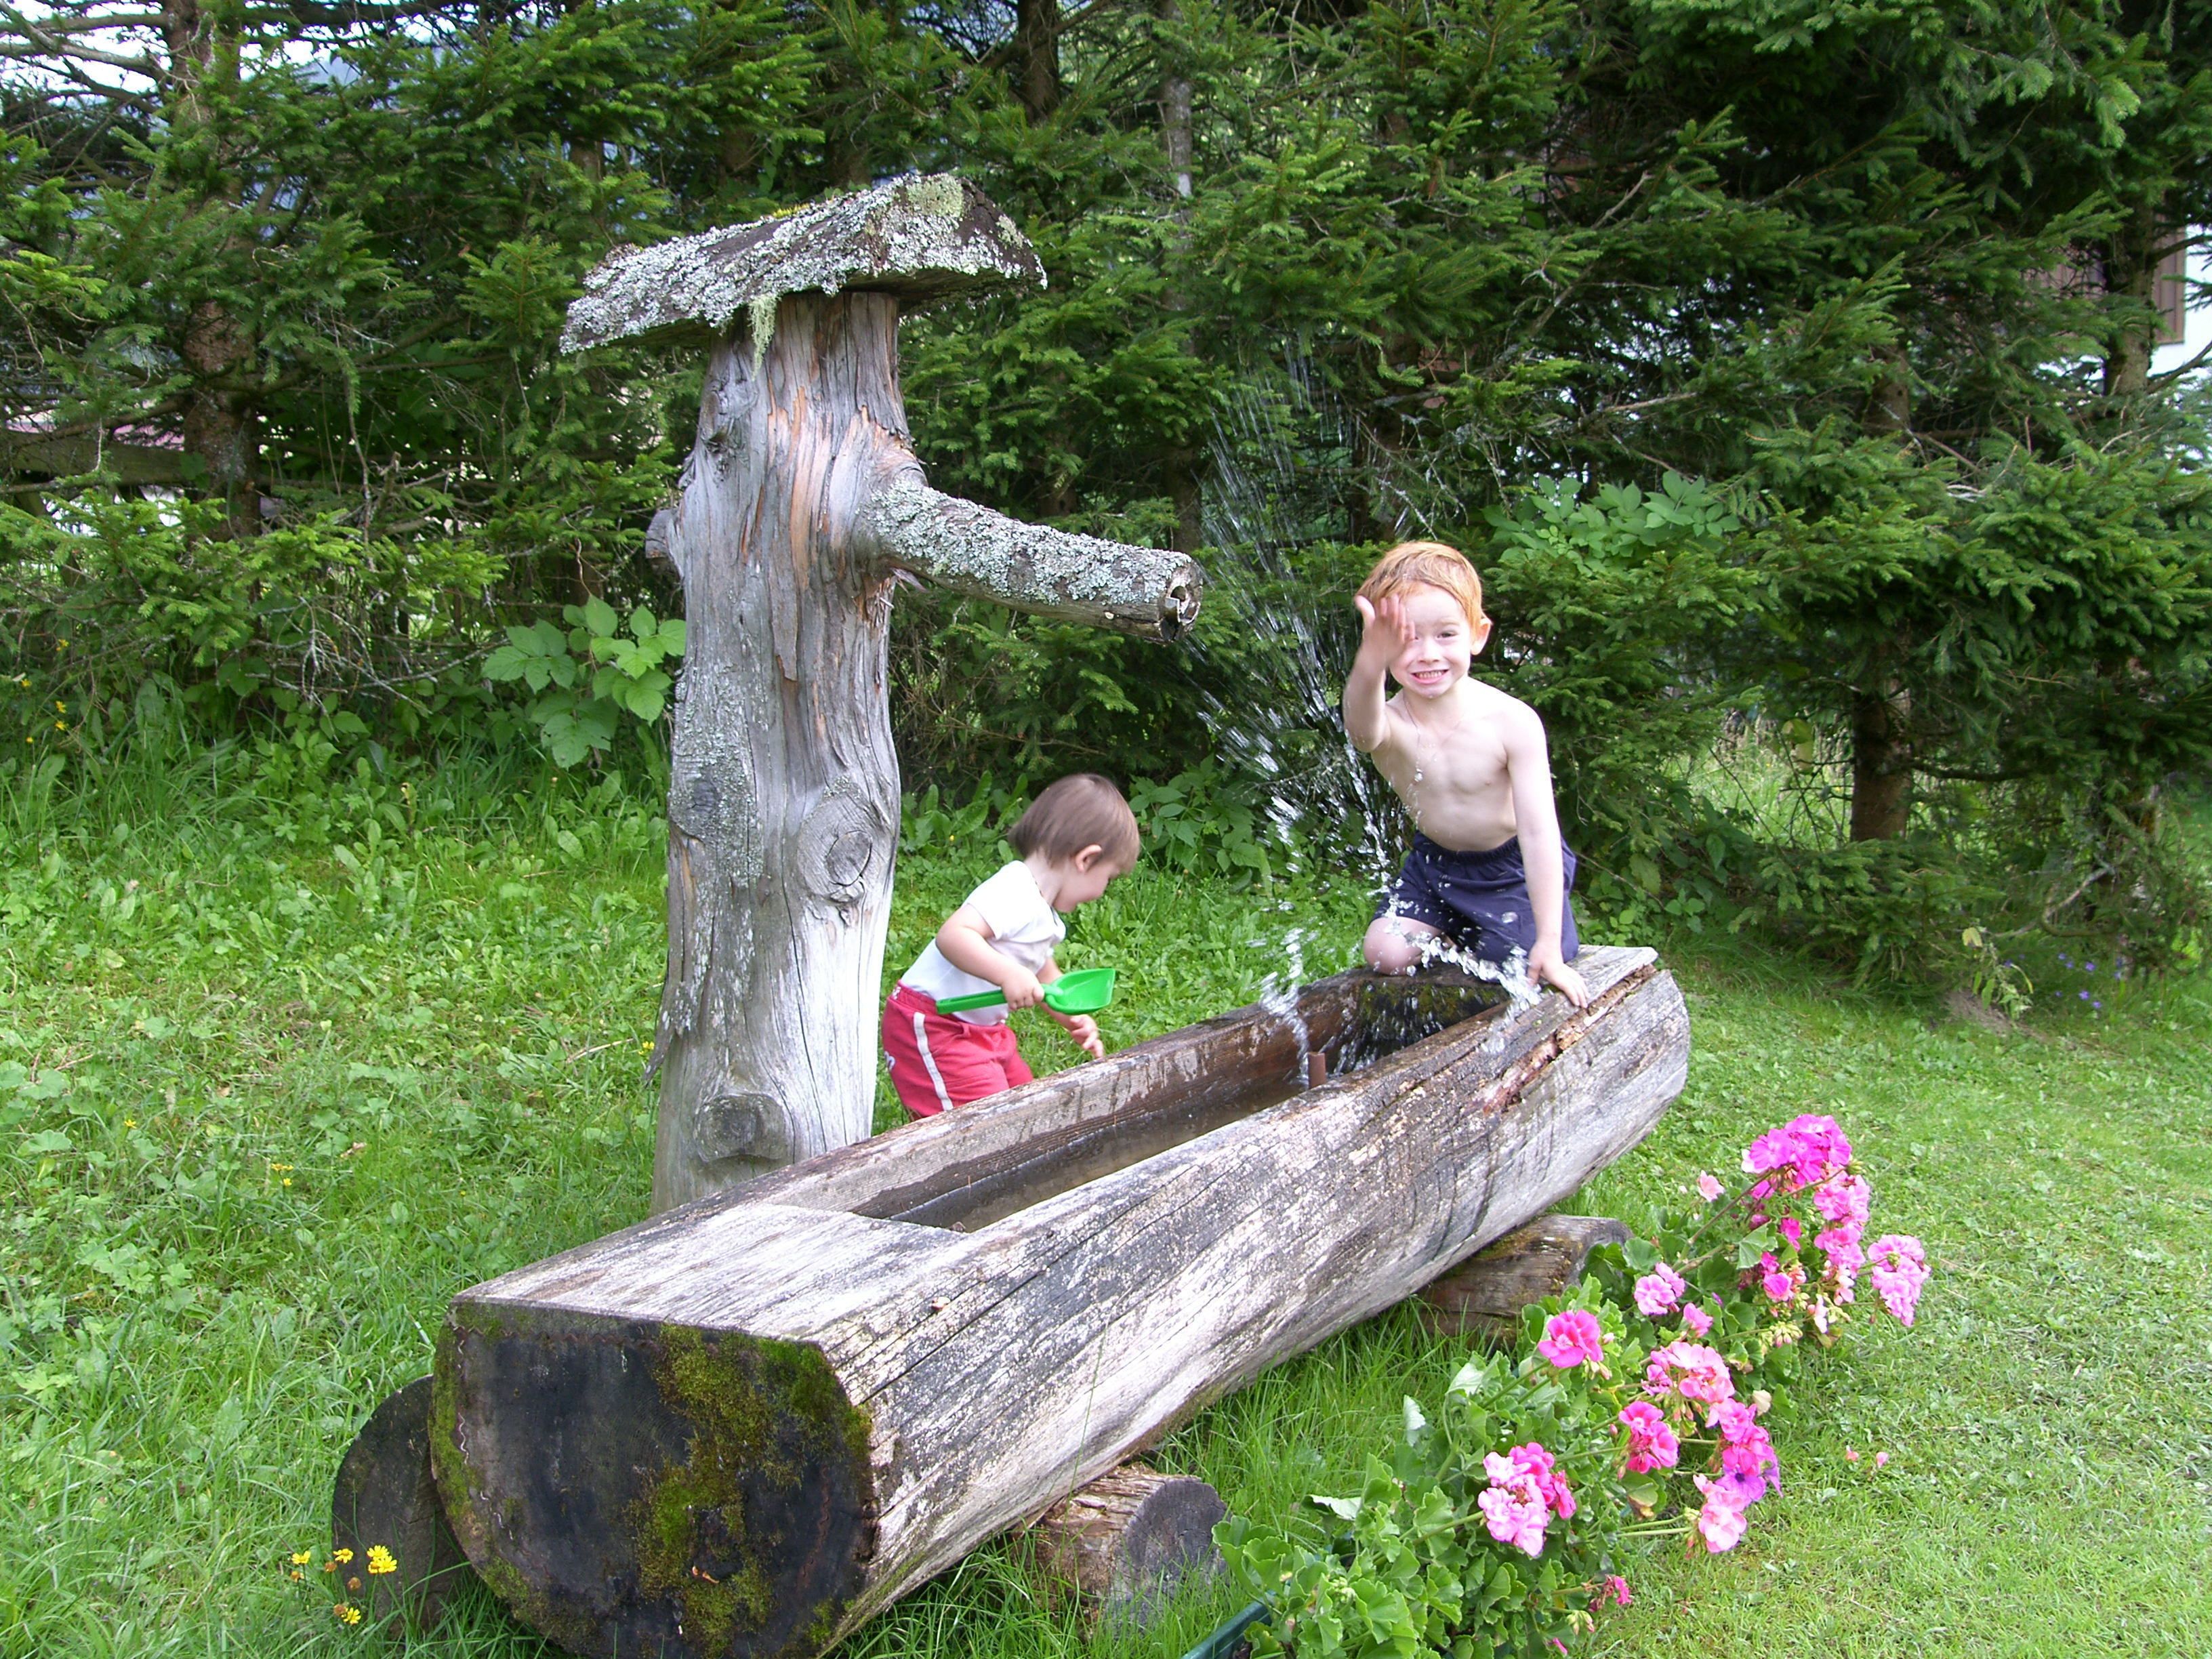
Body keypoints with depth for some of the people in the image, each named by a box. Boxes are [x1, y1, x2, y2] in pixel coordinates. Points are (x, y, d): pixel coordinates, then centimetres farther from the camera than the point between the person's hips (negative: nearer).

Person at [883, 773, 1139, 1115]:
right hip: (930, 1024, -11)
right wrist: (1009, 974, -44)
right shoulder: (1013, 894, -23)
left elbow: (1043, 976, 29)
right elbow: (952, 935, -37)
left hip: (982, 1027, 11)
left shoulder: (1045, 915, 12)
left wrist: (1075, 1021, 30)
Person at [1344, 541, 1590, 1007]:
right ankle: (1451, 932, 20)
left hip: (1513, 867, -2)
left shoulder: (1513, 723, -28)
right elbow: (1362, 725, -55)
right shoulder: (1389, 724, -27)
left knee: (1527, 971, -16)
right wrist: (1371, 664, -81)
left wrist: (1548, 945, -30)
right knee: (1386, 955, -12)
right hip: (1435, 863, 2)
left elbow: (1539, 832, -27)